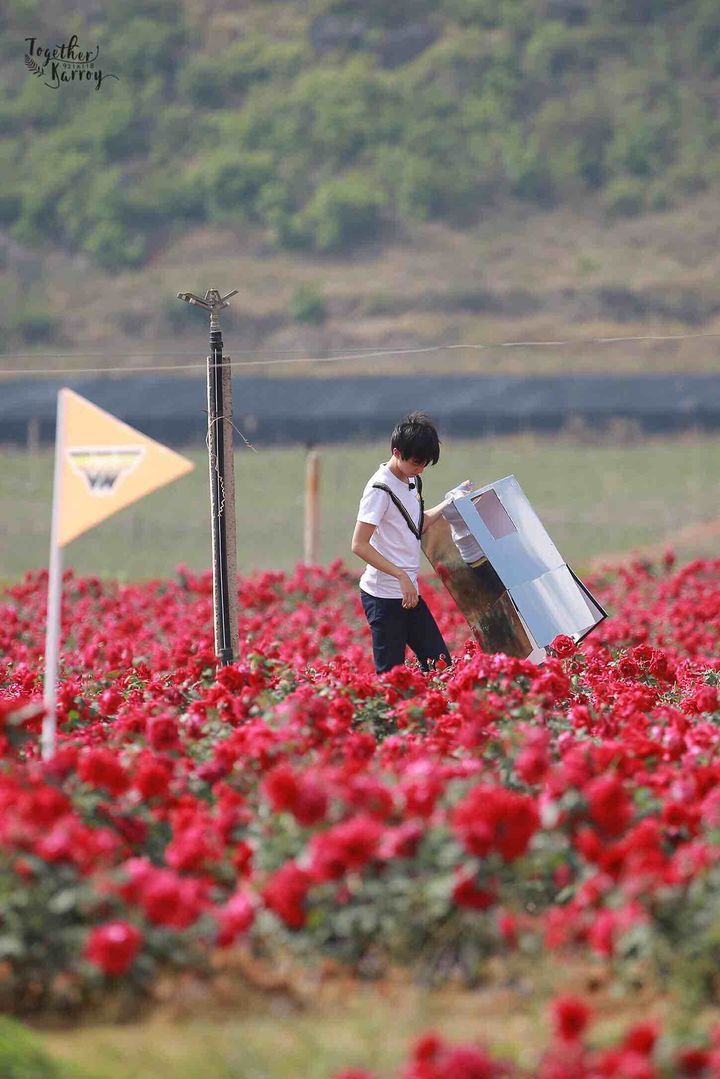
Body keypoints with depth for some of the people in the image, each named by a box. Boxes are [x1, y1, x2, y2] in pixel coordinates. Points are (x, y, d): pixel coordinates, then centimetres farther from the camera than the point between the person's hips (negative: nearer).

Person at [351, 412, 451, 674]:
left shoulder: (412, 482, 11)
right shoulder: (380, 489, -15)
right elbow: (359, 545, -19)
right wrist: (402, 576, -23)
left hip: (408, 593, 9)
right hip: (384, 596, -9)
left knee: (439, 661, 7)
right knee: (390, 672, -7)